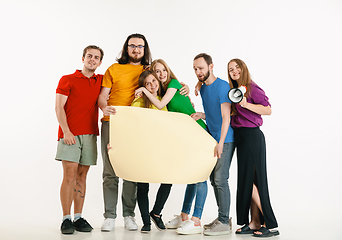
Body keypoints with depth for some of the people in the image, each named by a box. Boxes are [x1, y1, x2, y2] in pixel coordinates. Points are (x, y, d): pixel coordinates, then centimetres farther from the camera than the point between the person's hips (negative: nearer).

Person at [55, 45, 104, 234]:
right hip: (70, 134, -4)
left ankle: (78, 218, 10)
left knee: (81, 177, 5)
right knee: (69, 175, -9)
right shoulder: (67, 80, 5)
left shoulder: (101, 81, 15)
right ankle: (66, 219, -4)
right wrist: (66, 131, -14)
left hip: (89, 135, 4)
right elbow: (59, 107, -2)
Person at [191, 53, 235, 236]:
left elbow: (225, 116, -18)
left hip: (225, 140, -9)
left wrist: (221, 142, -23)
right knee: (214, 179, 11)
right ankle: (223, 218, 20)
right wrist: (201, 115, 1)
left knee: (220, 179, -10)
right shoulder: (202, 88, 14)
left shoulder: (222, 86, -12)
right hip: (212, 139, 9)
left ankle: (224, 222, -2)